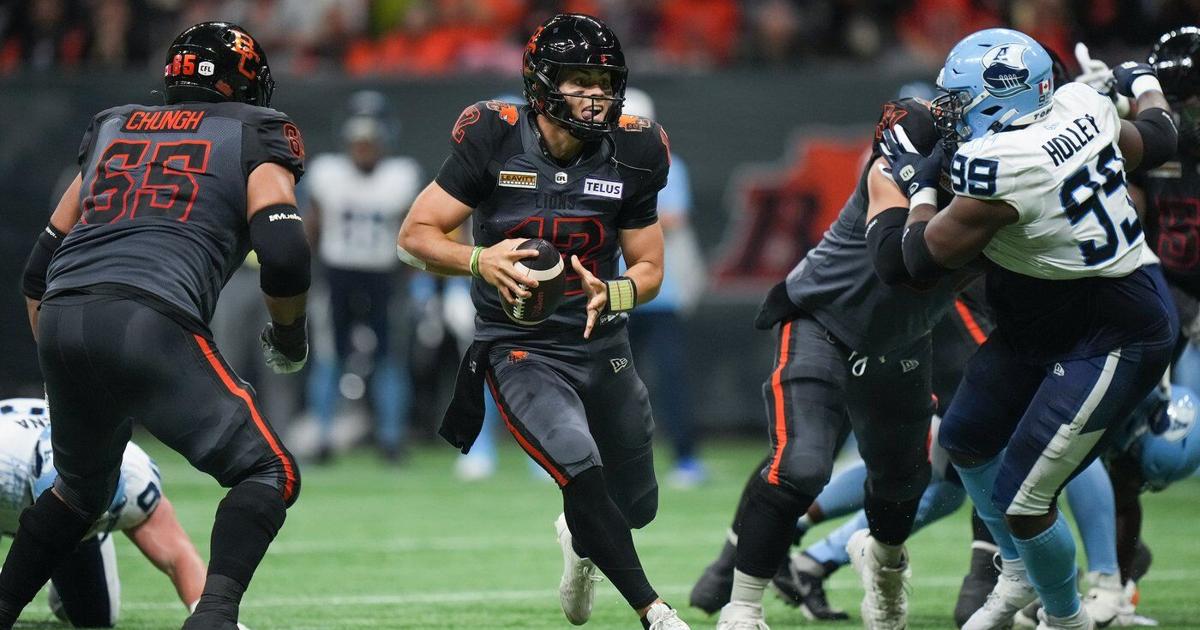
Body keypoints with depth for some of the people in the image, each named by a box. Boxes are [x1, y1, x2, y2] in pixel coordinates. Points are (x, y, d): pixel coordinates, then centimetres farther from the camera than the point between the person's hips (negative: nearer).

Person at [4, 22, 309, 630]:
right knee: (268, 475, 2)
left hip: (60, 321, 6)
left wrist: (56, 366, 35)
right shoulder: (253, 136, 12)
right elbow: (284, 253, -3)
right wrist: (289, 335, 15)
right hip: (149, 323, -6)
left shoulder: (113, 129, 28)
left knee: (80, 490, 28)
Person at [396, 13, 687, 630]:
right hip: (519, 349, -4)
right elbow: (414, 236, -10)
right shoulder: (493, 142, -14)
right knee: (581, 469, -29)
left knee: (636, 507, 15)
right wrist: (479, 260, -29)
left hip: (602, 348, 4)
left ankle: (580, 539, 53)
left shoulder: (629, 155, -6)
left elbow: (649, 266, 3)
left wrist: (610, 295, -20)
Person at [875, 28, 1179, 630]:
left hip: (1114, 342, -10)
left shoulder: (997, 167, -28)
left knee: (1022, 501, -6)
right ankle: (1020, 574, 40)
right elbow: (1155, 141, 17)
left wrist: (917, 184, 0)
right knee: (965, 440, 21)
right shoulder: (1082, 106, -5)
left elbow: (923, 259, -17)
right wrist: (1145, 84, 37)